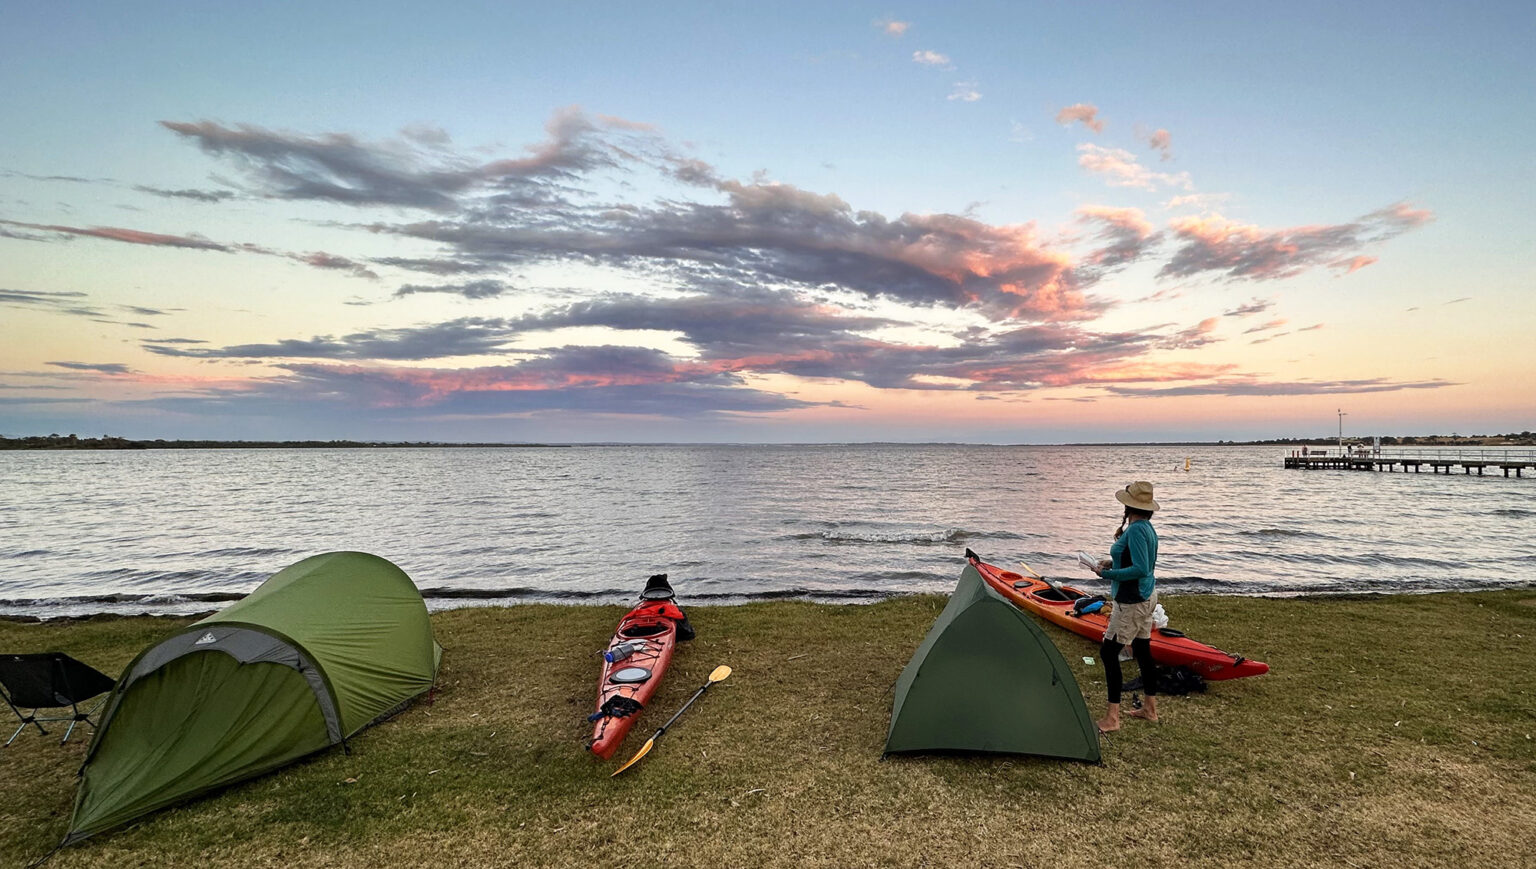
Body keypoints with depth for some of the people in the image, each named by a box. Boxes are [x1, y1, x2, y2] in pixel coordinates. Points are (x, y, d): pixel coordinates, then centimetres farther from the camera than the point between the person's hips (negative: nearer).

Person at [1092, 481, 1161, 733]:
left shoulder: (1135, 530, -22)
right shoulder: (1147, 527, 8)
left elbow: (1140, 569, -27)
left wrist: (1108, 574, -19)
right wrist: (1113, 562, 9)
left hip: (1132, 601, -10)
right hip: (1146, 596, 10)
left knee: (1108, 651, -5)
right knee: (1142, 650, 18)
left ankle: (1112, 718, 0)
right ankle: (1150, 709, 30)